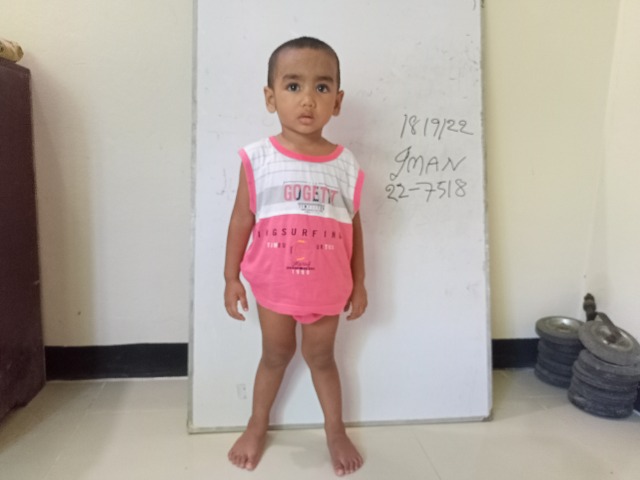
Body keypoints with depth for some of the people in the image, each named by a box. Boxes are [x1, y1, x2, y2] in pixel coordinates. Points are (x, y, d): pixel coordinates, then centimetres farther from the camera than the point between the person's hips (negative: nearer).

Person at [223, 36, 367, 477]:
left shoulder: (346, 165, -6)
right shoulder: (258, 159, -10)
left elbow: (354, 227, 2)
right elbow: (242, 219, -3)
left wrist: (359, 284, 6)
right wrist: (231, 277, -2)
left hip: (327, 289, 1)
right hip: (273, 284, 0)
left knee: (321, 357, 17)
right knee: (275, 355, 17)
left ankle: (336, 430, 37)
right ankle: (257, 426, 40)